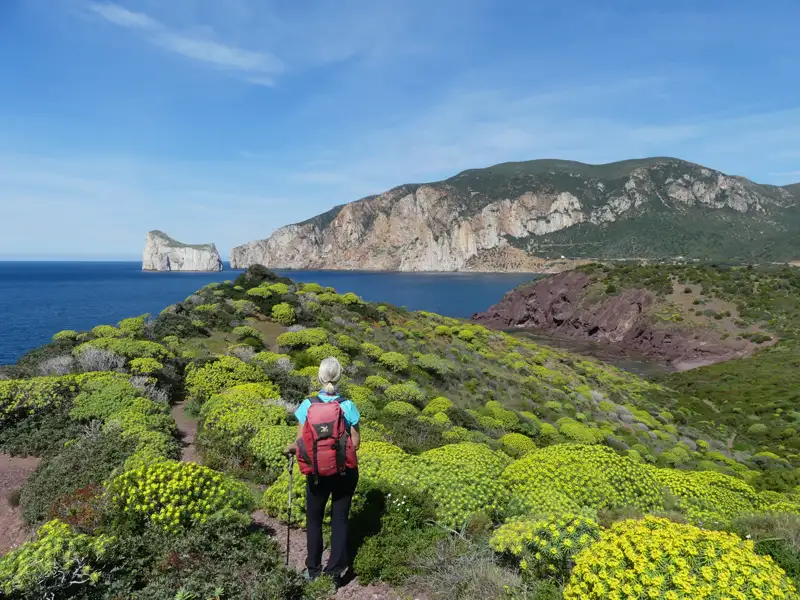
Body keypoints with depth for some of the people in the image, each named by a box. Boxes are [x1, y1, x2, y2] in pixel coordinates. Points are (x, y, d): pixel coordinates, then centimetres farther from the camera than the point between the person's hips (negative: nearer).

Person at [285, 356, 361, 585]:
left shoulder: (307, 405, -12)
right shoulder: (348, 406, -13)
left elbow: (301, 442, -9)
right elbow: (355, 443, -7)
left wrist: (290, 448, 12)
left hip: (318, 472, 0)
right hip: (345, 472, 0)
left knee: (314, 519, 20)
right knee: (340, 519, 16)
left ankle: (313, 569, 33)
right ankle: (336, 570, 22)